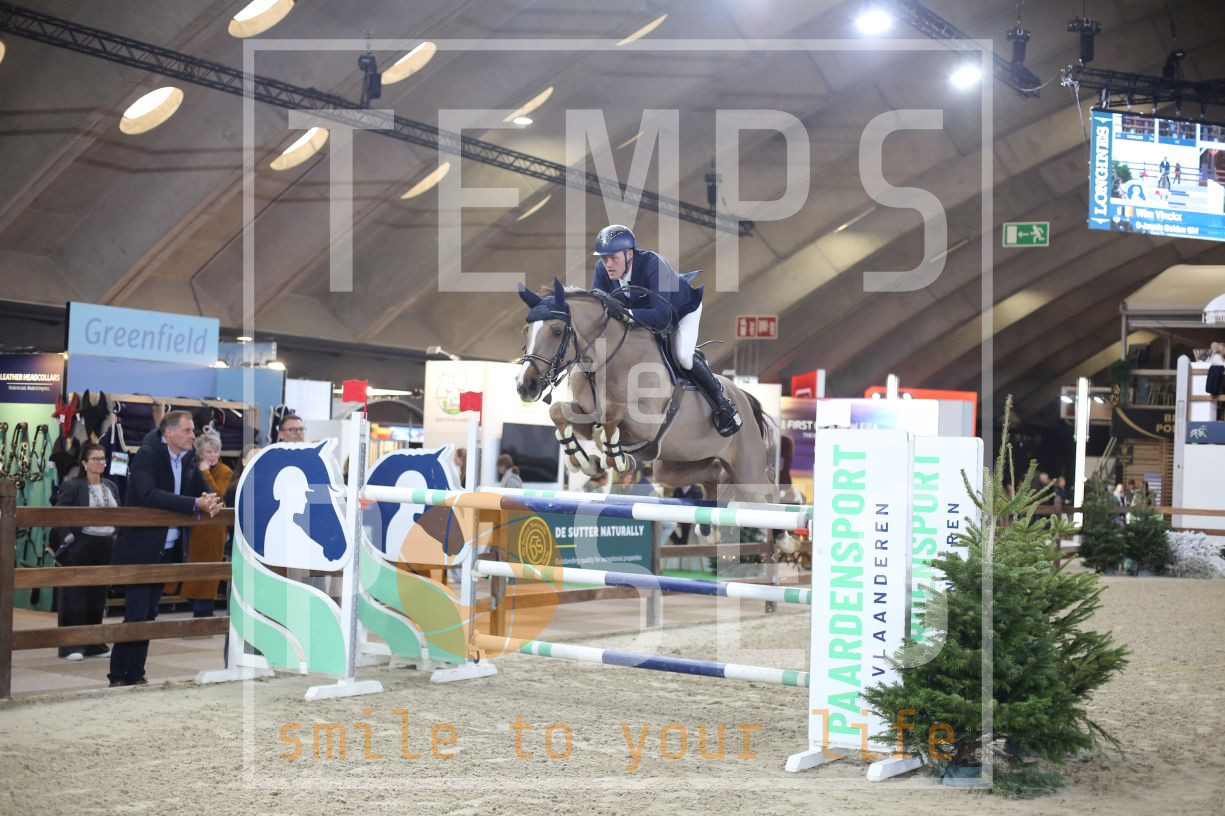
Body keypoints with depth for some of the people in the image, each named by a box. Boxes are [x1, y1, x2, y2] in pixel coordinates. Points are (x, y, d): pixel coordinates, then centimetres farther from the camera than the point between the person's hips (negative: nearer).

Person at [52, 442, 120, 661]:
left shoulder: (111, 486, 11)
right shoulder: (73, 486, -7)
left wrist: (117, 536, 7)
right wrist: (67, 537, -17)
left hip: (106, 546, 6)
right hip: (80, 546, -6)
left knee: (98, 597, 9)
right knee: (75, 596, -3)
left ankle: (94, 644, 17)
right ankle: (71, 646, 2)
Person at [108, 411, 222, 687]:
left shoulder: (188, 459, 7)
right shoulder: (147, 455, -14)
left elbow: (204, 490, 9)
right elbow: (150, 495, -29)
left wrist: (211, 502, -17)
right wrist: (196, 504, -34)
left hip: (168, 550, 7)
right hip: (140, 550, -7)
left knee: (149, 614, 11)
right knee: (136, 614, -7)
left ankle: (135, 675, 18)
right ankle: (117, 677, 3)